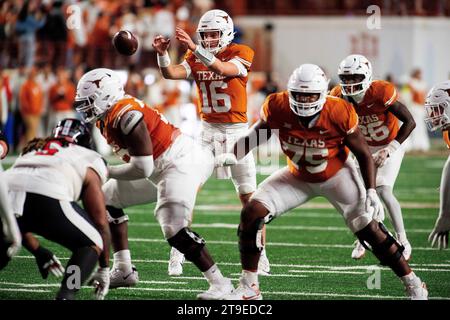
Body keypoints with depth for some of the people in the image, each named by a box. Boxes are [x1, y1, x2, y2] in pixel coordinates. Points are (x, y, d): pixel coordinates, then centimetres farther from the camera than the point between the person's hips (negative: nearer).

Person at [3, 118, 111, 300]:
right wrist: (105, 270, 35)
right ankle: (65, 295, -6)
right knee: (94, 243, 18)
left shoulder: (31, 150, 40)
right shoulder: (89, 163, 27)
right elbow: (100, 222, 25)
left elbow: (17, 218, 42)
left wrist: (38, 253, 51)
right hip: (47, 197, -4)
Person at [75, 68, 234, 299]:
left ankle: (219, 283, -13)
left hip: (180, 164, -11)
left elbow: (142, 169, -24)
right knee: (108, 198, 15)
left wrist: (104, 172, -13)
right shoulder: (107, 116, 4)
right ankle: (123, 271, 17)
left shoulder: (126, 116, -25)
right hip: (160, 168, 11)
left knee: (174, 228, -23)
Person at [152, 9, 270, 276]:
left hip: (236, 131, -2)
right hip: (208, 130, 2)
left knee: (249, 197, 3)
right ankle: (178, 253, -4)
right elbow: (171, 74, -14)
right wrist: (162, 53, -33)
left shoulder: (241, 54, -8)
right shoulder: (195, 58, 2)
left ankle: (260, 254, 14)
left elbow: (222, 68, -29)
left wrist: (194, 47, -40)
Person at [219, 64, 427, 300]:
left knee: (370, 230, -10)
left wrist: (371, 191, -23)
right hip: (298, 177, 3)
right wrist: (233, 156, -18)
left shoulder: (339, 114, -28)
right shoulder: (277, 108, -23)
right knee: (251, 213, -13)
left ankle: (413, 285, 7)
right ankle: (249, 289, -1)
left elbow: (363, 154, -15)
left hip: (337, 175, -3)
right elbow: (259, 132, -2)